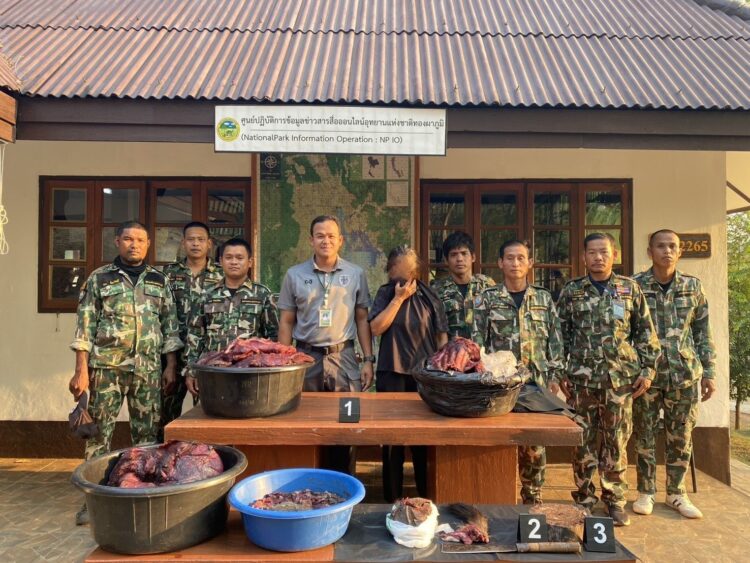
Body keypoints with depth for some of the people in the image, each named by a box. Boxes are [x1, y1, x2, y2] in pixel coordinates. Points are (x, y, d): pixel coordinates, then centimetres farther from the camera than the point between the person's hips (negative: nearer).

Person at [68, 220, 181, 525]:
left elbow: (170, 326, 9)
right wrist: (81, 370, -5)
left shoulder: (160, 280, 9)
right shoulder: (99, 278, 4)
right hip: (106, 366, -1)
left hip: (148, 368, 2)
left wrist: (171, 366, 3)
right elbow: (85, 327, 0)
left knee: (147, 433, 8)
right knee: (99, 430, 5)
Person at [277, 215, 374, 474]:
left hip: (344, 357, 0)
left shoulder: (355, 274, 4)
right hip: (307, 356, 0)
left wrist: (368, 360, 1)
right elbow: (286, 323, 6)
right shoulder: (294, 275, 4)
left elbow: (362, 320, 7)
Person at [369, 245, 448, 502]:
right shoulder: (385, 294, 3)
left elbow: (442, 335, 4)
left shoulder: (428, 296, 2)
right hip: (392, 374, 0)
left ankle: (428, 496, 24)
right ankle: (393, 497, 22)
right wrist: (398, 298, -11)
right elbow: (376, 328, -10)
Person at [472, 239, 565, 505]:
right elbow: (477, 340, 0)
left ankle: (533, 497, 24)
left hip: (536, 381, 2)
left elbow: (555, 340, 7)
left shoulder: (544, 298, 7)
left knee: (535, 441, 7)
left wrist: (554, 376, 2)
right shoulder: (487, 299, 2)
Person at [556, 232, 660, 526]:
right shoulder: (571, 291, 4)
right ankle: (584, 498, 20)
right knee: (583, 441, 6)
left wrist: (647, 370, 2)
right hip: (581, 378, 0)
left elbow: (646, 332, 8)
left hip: (621, 378, 0)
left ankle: (615, 499, 21)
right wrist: (561, 373, 1)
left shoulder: (630, 289, 6)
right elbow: (561, 335, 5)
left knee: (617, 441, 7)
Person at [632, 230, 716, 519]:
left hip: (685, 373, 3)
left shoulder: (693, 286, 6)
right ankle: (646, 492, 21)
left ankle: (676, 493, 26)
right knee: (645, 436, 7)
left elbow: (703, 332, 9)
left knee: (681, 438, 10)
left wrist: (708, 372, 5)